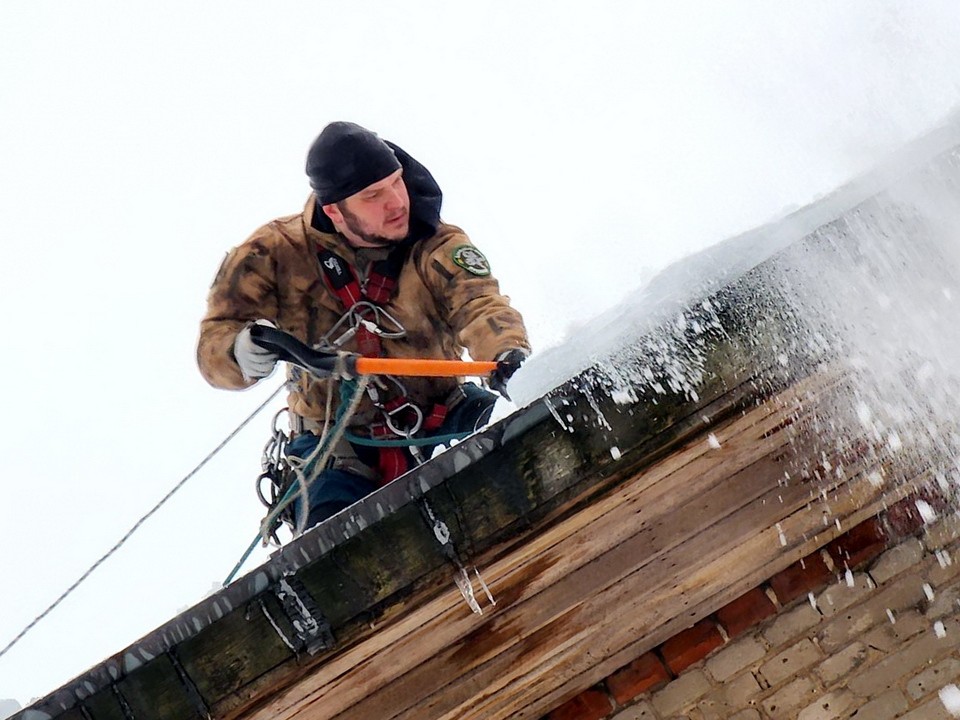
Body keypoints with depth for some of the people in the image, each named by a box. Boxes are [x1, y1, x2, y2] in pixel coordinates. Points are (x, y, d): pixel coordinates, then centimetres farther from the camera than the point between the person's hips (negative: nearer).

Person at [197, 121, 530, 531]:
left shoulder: (436, 247, -7)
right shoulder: (278, 254, -7)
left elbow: (478, 303, -25)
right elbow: (214, 343, -5)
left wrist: (507, 353, -50)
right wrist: (241, 353, -32)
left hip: (438, 428, 1)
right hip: (338, 449, -1)